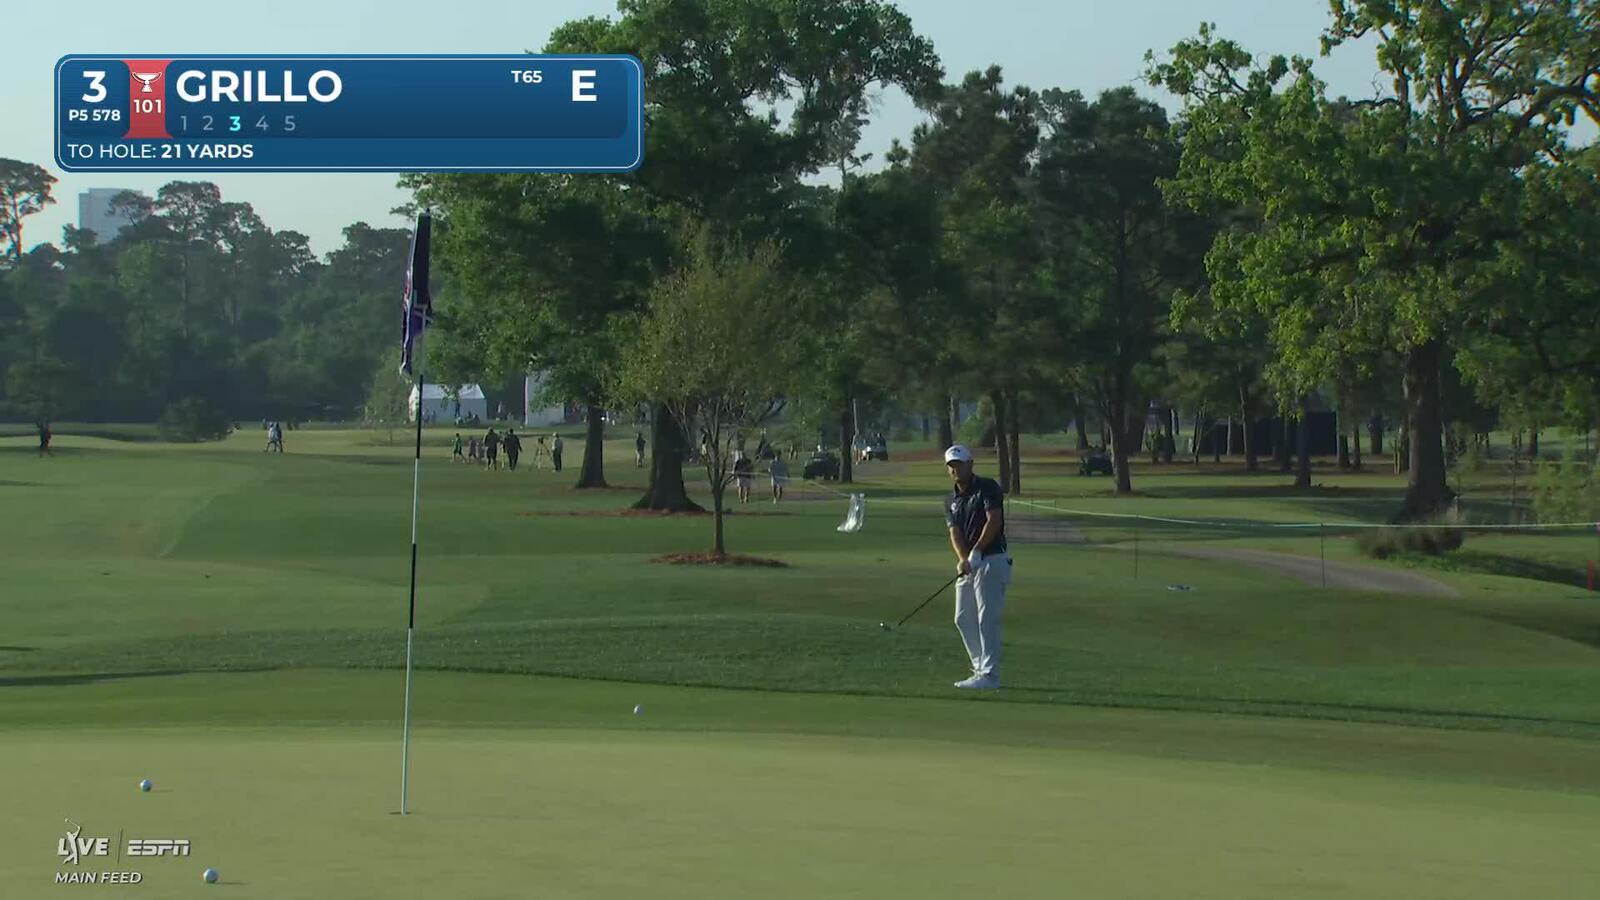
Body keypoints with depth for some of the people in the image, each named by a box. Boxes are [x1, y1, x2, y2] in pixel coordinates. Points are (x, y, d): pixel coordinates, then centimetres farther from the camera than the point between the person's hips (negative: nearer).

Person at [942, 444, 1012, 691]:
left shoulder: (988, 488, -6)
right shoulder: (951, 501, 14)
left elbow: (994, 520, -18)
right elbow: (955, 533, 1)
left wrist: (976, 553, -23)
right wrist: (963, 559, -18)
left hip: (991, 561, -8)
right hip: (967, 566, 8)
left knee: (987, 619, -11)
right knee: (964, 619, 11)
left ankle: (989, 675, -10)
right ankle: (981, 668, 21)